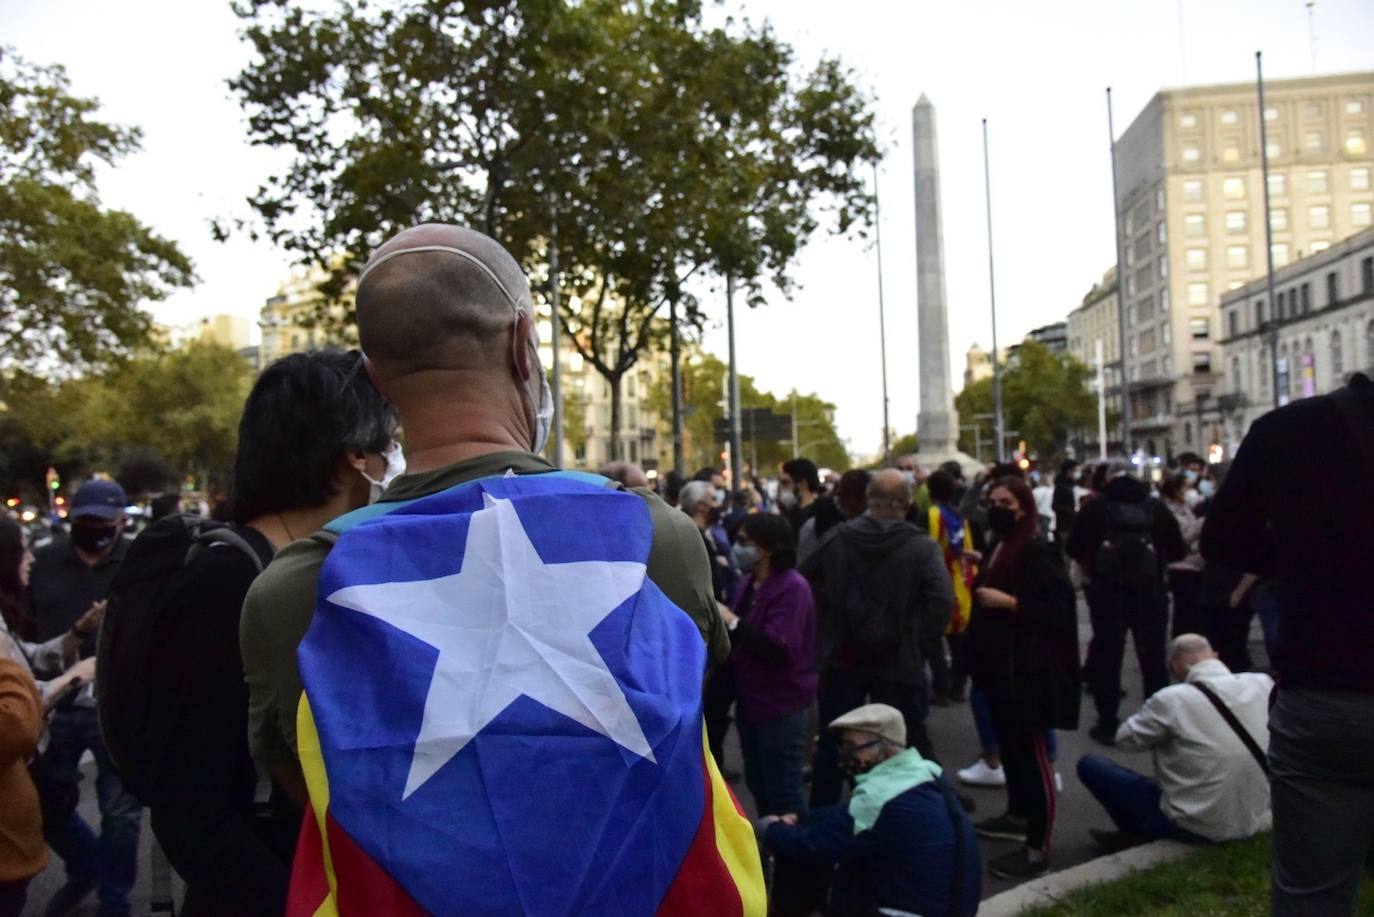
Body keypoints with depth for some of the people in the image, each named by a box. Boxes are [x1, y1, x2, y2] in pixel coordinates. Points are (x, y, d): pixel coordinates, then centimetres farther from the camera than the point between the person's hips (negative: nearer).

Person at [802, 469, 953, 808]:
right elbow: (942, 601, -22)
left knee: (832, 742, 15)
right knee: (910, 742, 15)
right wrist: (917, 633, -8)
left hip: (842, 657, 2)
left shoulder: (835, 538, -3)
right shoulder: (922, 547, -12)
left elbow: (804, 581, 4)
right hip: (898, 661, -2)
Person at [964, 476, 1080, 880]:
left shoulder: (1037, 551, -16)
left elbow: (1060, 608, -22)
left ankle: (1038, 847, 2)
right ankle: (1017, 816, 35)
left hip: (1027, 669, -9)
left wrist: (1008, 602, -26)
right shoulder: (999, 548, 11)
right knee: (1008, 744, 20)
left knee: (1031, 751, -5)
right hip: (999, 664, 9)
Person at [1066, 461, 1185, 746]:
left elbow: (1073, 548, 0)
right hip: (1149, 591, 1)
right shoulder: (1155, 507, 2)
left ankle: (1107, 724, 9)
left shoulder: (1094, 507, -2)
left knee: (1106, 657, 8)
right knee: (1153, 658, 12)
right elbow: (1179, 551, 3)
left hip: (1106, 592, -1)